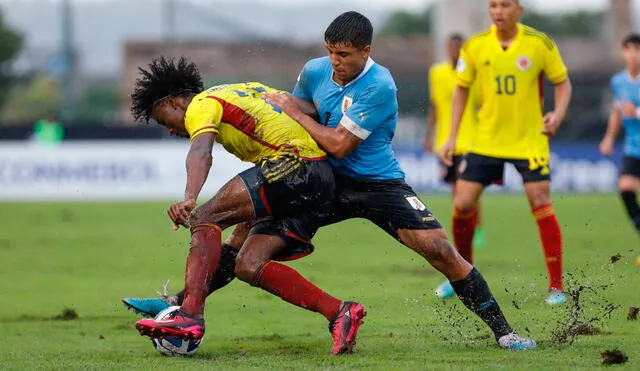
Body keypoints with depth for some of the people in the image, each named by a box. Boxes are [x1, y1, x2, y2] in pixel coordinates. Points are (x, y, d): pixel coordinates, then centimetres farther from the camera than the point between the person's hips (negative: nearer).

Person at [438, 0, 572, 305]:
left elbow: (562, 82, 2)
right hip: (487, 140, 2)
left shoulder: (540, 44, -9)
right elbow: (461, 88, 8)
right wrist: (452, 137, 2)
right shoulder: (475, 46, -4)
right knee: (462, 204, -2)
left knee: (541, 205, -11)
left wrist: (558, 114, -17)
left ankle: (556, 287, -4)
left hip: (530, 140, -2)